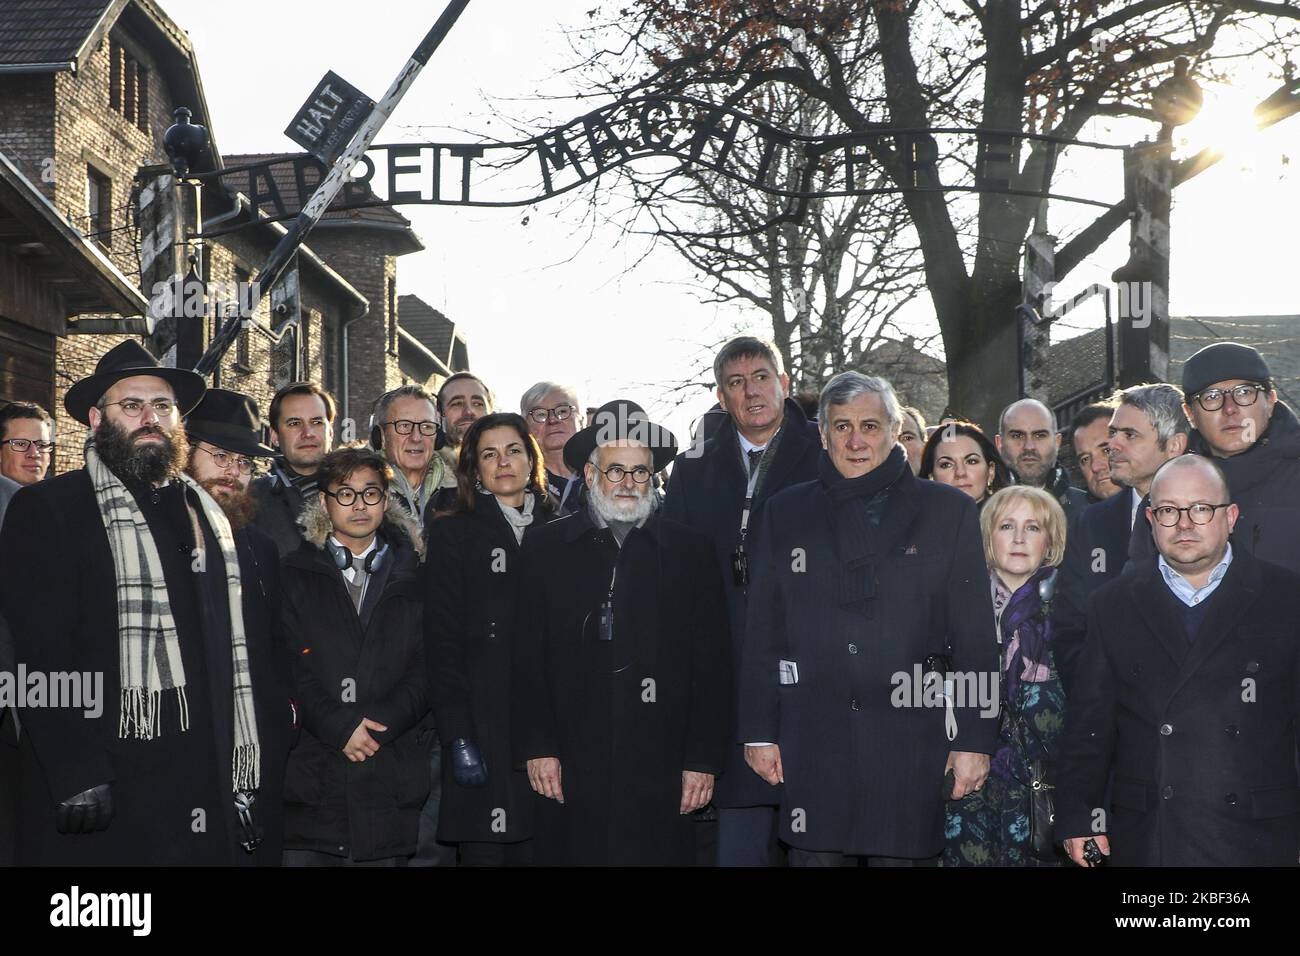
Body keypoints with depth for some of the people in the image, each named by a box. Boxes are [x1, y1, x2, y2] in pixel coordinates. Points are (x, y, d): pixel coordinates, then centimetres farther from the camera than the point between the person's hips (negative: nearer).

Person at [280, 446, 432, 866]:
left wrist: (381, 723, -10)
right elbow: (289, 667, -1)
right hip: (310, 777, -1)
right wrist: (339, 727, -13)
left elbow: (427, 667, 4)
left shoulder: (414, 577, 13)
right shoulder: (293, 575, 9)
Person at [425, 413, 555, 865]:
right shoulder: (454, 534, 5)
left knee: (538, 849, 2)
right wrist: (458, 737, -11)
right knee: (484, 851, -2)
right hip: (484, 723, -2)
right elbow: (442, 641, -2)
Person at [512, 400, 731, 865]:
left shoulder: (692, 552, 7)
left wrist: (704, 760, 0)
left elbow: (712, 666, 5)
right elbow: (528, 662, 5)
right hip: (570, 774, 0)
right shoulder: (546, 549, 7)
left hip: (661, 776, 0)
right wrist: (537, 747, -2)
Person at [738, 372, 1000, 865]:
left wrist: (975, 739, -3)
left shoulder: (948, 511, 5)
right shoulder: (785, 513, 10)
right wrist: (760, 731, 5)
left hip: (911, 742, -1)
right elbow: (762, 633, 9)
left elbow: (974, 637, 2)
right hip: (812, 745, 1)